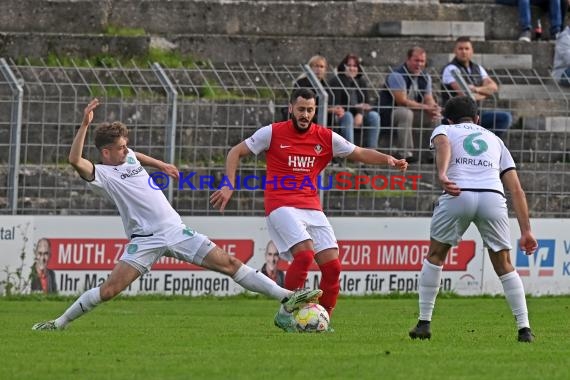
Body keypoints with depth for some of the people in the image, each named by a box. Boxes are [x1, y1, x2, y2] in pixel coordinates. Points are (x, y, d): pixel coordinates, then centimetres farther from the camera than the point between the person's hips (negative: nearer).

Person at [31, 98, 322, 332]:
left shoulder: (129, 158, 15)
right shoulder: (102, 174, -7)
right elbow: (75, 160, -27)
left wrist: (161, 165, 48)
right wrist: (85, 124, -32)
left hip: (176, 230, 6)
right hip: (146, 239, -6)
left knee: (229, 263, -2)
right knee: (109, 289, -17)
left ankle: (286, 299, -6)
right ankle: (60, 323, 1)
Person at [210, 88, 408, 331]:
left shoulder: (326, 138, 8)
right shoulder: (273, 133, 0)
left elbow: (360, 154, 14)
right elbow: (236, 152, 6)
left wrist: (388, 160, -4)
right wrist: (229, 186, -5)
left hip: (312, 208, 4)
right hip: (281, 206, -4)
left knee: (332, 266, -7)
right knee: (305, 253, -26)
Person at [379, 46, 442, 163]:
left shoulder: (425, 77, 4)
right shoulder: (397, 75, -21)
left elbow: (429, 99, 1)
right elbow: (402, 101, -27)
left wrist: (434, 108, -25)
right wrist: (426, 107, -28)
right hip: (389, 113, -7)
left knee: (437, 116, -7)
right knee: (406, 114, -38)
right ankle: (406, 153, -35)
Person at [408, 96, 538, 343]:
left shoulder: (444, 130, 25)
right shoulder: (495, 141, 33)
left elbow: (443, 144, -4)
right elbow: (516, 189, 23)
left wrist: (442, 175, -22)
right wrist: (526, 230, 20)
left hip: (457, 195, -2)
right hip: (493, 198, 2)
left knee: (435, 257, 19)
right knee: (504, 266, 15)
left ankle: (424, 323, 16)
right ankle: (524, 329, 6)